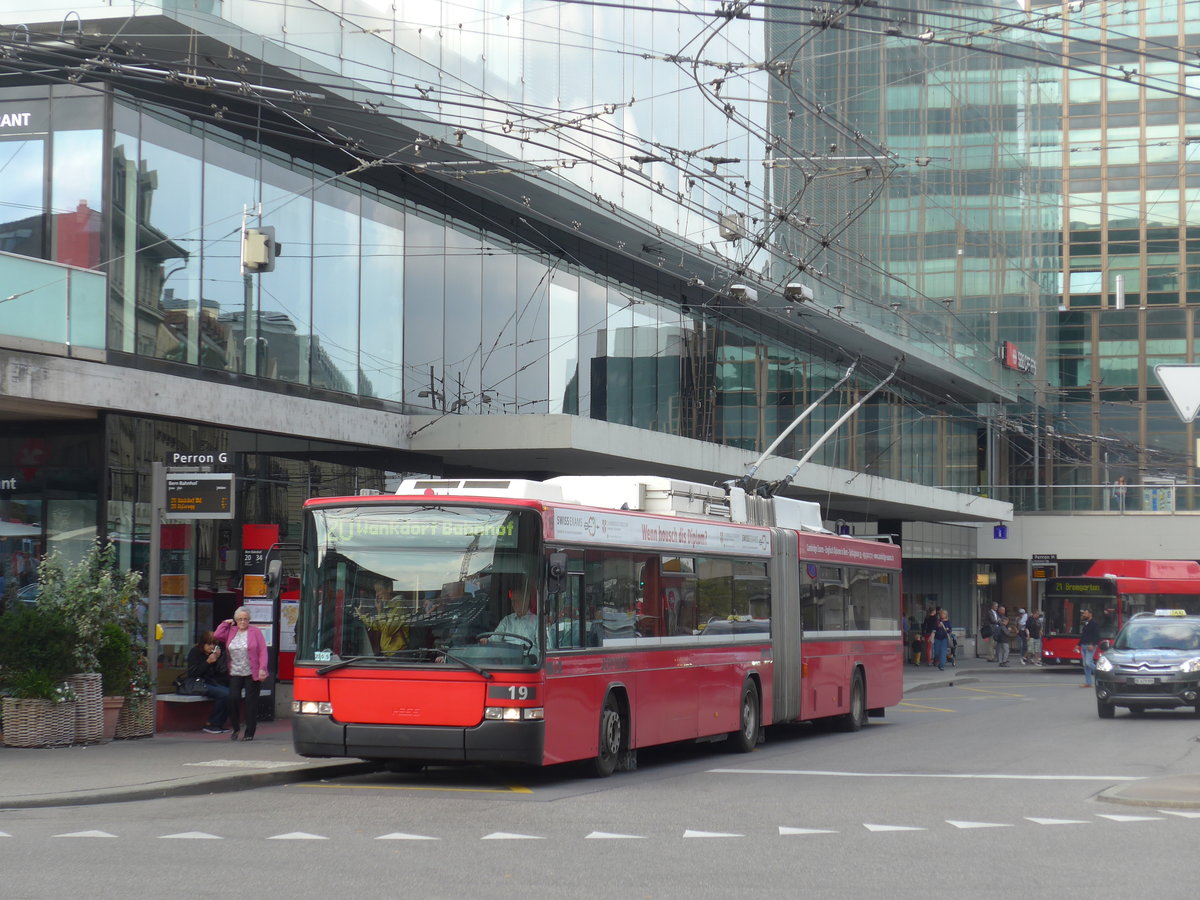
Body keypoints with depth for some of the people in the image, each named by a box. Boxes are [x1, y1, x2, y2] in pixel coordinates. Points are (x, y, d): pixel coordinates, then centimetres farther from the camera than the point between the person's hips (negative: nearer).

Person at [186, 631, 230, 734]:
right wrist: (208, 662, -17)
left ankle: (218, 724, -12)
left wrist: (219, 658, -9)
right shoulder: (194, 653, -3)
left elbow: (223, 671, 6)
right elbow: (192, 673, -12)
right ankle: (211, 724, -17)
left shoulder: (218, 652, 12)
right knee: (224, 694, -28)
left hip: (215, 683, 6)